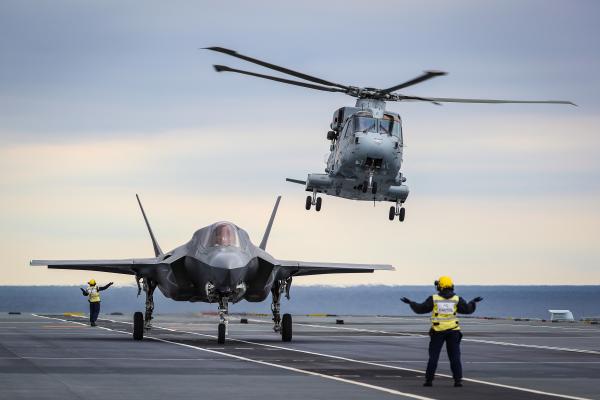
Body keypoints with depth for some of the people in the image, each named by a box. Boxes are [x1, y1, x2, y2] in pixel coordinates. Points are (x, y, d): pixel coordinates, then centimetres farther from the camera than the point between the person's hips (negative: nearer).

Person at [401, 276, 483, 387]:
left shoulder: (434, 299, -5)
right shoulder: (456, 299, -1)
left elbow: (420, 309, -3)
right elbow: (468, 309, 3)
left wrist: (410, 302, 11)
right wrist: (473, 302, 22)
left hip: (437, 332, -1)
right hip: (453, 331, 1)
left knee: (433, 356, 7)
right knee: (455, 357, 4)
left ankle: (429, 379, 5)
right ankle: (458, 380, -3)